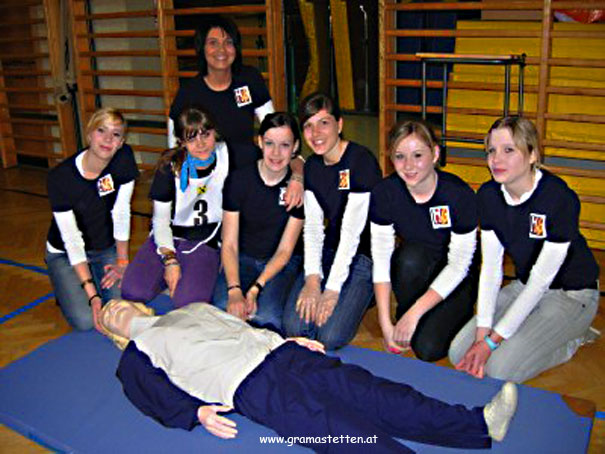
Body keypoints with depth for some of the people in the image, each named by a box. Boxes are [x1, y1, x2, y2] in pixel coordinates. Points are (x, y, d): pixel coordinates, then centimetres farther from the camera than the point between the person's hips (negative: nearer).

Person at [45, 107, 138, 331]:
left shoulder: (124, 159, -18)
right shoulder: (60, 177, -25)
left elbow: (121, 212, -10)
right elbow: (71, 240, -24)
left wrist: (122, 261, -8)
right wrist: (91, 294, -28)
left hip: (107, 248, 3)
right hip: (66, 253, -2)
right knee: (85, 320, -17)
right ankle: (67, 289, 16)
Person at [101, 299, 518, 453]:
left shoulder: (192, 309, 33)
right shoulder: (135, 357, 18)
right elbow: (161, 398, 4)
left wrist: (290, 338, 18)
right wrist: (198, 413, -14)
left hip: (281, 353, 6)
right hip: (248, 386, -6)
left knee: (375, 394, -13)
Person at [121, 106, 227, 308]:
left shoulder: (228, 156, -8)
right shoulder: (170, 165, -7)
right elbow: (160, 217, -3)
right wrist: (169, 260, -15)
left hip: (207, 240, -1)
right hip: (170, 235, 2)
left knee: (188, 302, -25)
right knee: (133, 292, -17)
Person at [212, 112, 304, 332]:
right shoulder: (238, 180, -9)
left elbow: (285, 250, -8)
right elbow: (229, 244, -9)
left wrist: (255, 289, -21)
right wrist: (234, 290, -26)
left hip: (282, 264, 0)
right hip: (242, 258, 1)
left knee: (266, 316, -27)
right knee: (224, 308, -28)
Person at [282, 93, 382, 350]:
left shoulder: (362, 161, -16)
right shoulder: (312, 167, 6)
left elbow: (352, 230, -20)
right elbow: (312, 226, 0)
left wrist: (333, 289, -21)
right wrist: (312, 279, -14)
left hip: (365, 254, -6)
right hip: (331, 250, 6)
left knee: (330, 336, -20)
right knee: (294, 327, -12)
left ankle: (362, 297, 10)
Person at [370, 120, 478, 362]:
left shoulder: (459, 194, -24)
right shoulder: (384, 193, -17)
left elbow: (458, 265, -20)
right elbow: (381, 259, -16)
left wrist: (415, 312, -25)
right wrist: (385, 323, -21)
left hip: (455, 280, -2)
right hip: (414, 271, 3)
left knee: (428, 348, -22)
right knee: (411, 255, -33)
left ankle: (456, 313, 11)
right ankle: (404, 321, -6)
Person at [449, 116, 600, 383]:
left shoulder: (560, 198, -27)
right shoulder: (488, 195, -8)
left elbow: (541, 280, -24)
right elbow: (491, 266, -7)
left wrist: (492, 341, -23)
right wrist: (482, 332, -17)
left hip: (570, 295, -6)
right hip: (524, 286, 6)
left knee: (501, 368, -21)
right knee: (459, 354, -7)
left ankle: (571, 338, 5)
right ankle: (535, 330, 14)